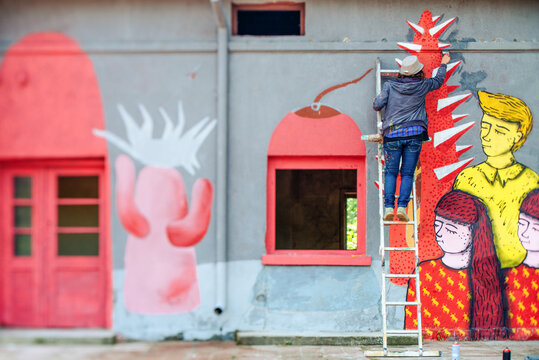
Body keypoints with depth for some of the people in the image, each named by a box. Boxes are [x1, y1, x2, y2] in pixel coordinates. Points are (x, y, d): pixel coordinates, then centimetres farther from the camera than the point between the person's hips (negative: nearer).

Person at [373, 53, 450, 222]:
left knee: (390, 172, 5)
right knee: (407, 173, 3)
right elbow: (438, 81, 28)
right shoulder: (422, 86, 8)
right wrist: (443, 64, 44)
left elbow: (377, 105, -2)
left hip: (392, 133, 0)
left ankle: (389, 206, -8)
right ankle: (402, 207, -9)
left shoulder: (389, 85, 4)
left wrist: (376, 99, 22)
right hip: (414, 134, 0)